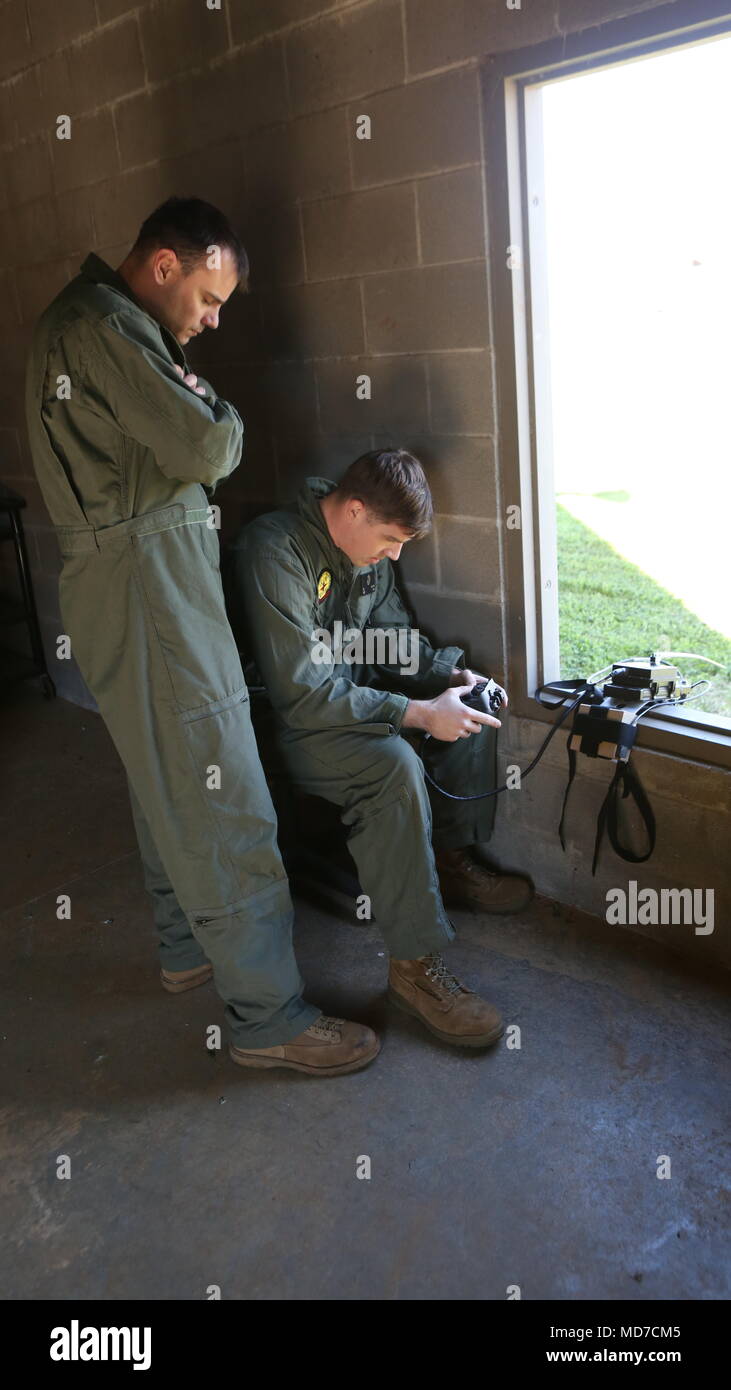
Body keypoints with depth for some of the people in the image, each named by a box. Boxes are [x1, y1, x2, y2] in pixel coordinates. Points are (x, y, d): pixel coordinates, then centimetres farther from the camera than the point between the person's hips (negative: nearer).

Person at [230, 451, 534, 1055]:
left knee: (472, 711, 2)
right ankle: (414, 964, -23)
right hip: (290, 723, -9)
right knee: (395, 765, -33)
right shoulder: (274, 550, -26)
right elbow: (302, 694, -31)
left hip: (355, 695, 9)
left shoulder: (368, 547, 1)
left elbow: (394, 638, 13)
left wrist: (451, 673, -6)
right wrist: (418, 714, -31)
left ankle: (453, 860, 18)